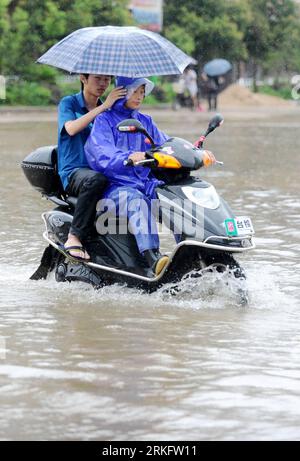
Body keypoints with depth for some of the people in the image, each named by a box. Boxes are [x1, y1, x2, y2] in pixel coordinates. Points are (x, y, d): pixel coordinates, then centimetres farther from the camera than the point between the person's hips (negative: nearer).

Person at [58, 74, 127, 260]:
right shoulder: (68, 103, 4)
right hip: (74, 171, -5)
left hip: (104, 169, 5)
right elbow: (71, 128, -16)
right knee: (95, 179, -41)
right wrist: (104, 106, -18)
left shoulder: (109, 111, 20)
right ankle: (74, 238, -34)